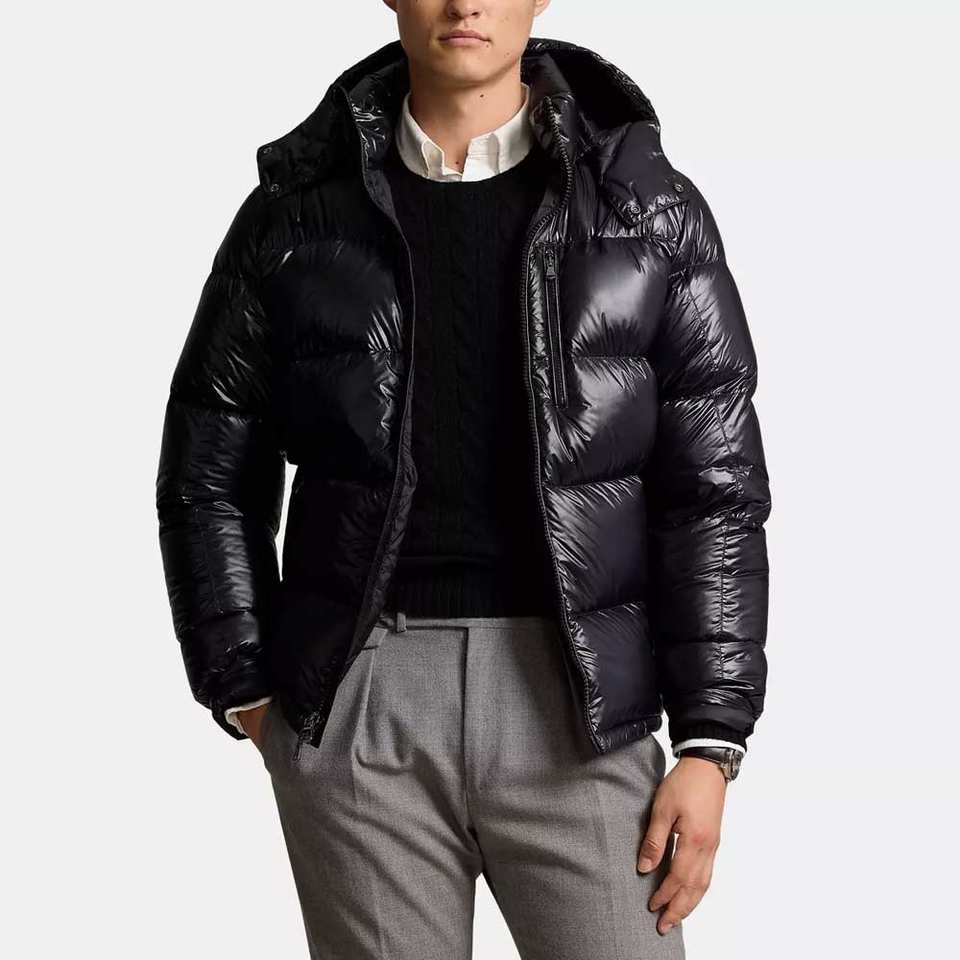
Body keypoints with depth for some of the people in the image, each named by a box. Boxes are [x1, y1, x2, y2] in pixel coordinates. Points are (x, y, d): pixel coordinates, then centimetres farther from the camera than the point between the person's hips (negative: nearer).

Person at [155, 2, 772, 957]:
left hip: (573, 703, 0)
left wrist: (710, 742, -4)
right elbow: (209, 477, 10)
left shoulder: (651, 210, 1)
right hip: (357, 703, 1)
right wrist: (249, 698, 3)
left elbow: (713, 491, 1)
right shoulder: (297, 214, 4)